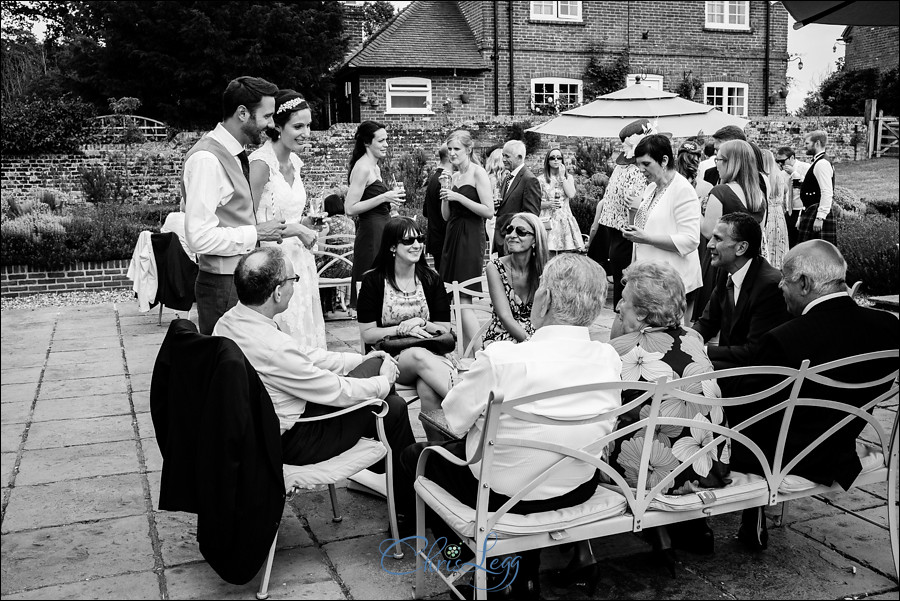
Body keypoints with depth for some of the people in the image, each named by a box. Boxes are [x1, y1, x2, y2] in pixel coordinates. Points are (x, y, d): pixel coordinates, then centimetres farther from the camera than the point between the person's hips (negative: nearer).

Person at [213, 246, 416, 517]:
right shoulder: (272, 348, -33)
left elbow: (304, 355, 6)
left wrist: (361, 359, 9)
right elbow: (338, 392, -22)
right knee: (393, 408, 3)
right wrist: (384, 381, -3)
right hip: (288, 440, -9)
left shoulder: (229, 321, -5)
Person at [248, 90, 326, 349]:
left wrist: (304, 227, 7)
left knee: (308, 338, 11)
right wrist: (294, 229, -16)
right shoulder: (261, 162, -14)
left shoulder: (294, 162, 10)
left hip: (298, 258, 8)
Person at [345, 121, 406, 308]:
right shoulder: (362, 168, -12)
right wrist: (383, 198, -18)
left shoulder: (375, 168, 16)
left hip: (381, 232, 10)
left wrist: (391, 198, 15)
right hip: (371, 234, -9)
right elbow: (350, 208, -18)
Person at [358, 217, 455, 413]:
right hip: (388, 357, -2)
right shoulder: (373, 281, 3)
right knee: (419, 356, -38)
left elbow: (445, 329, 7)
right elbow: (367, 335, -1)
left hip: (430, 352, 2)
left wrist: (422, 324, -13)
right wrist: (403, 329, -14)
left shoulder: (431, 280, 10)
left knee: (429, 390, -36)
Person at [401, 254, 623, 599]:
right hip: (580, 490, 5)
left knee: (415, 454, 19)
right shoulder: (610, 359, -13)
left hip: (503, 494, -4)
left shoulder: (501, 359, -28)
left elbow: (454, 420, -14)